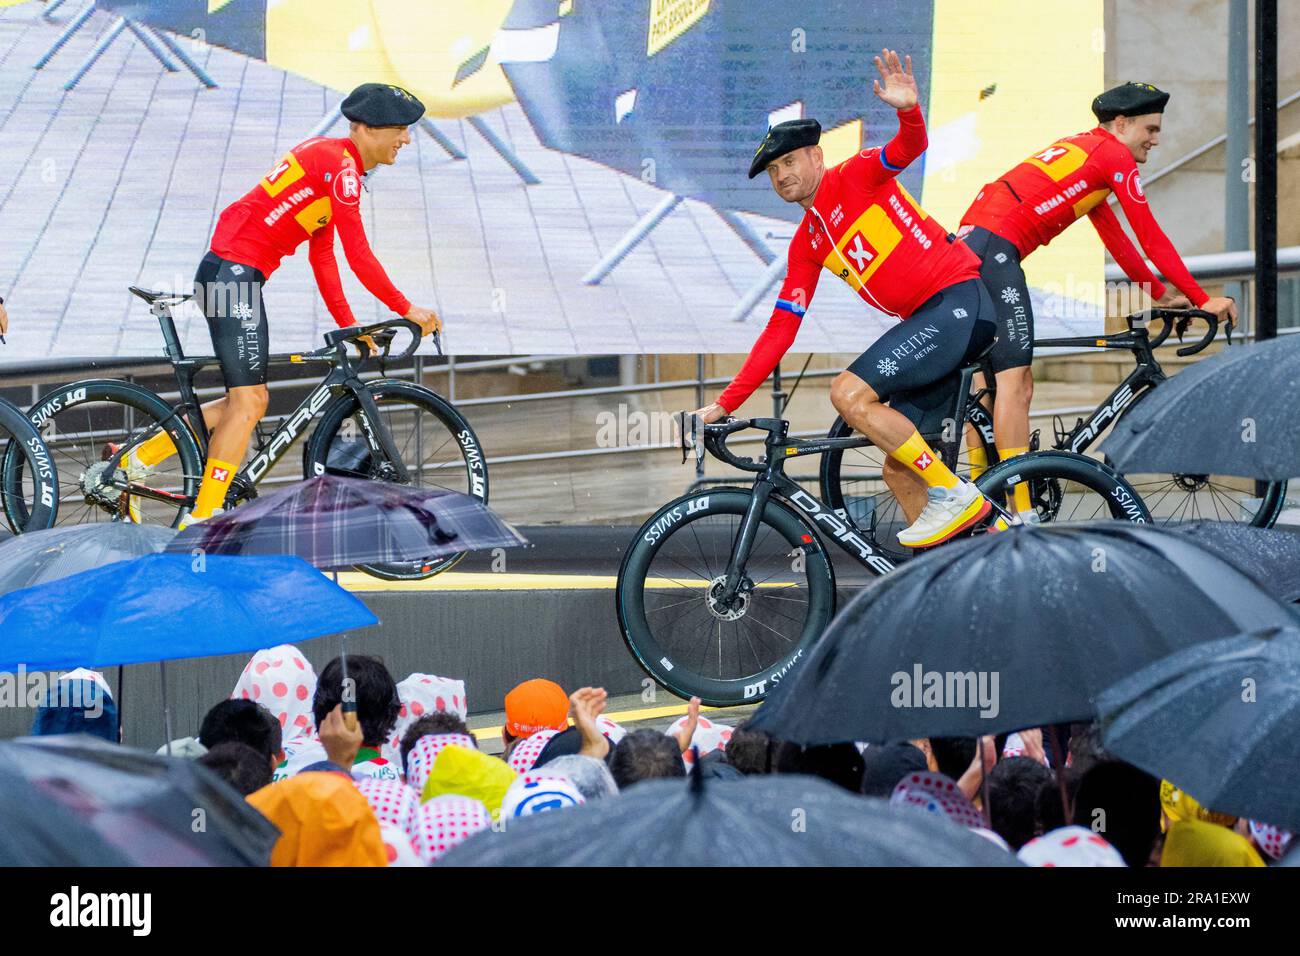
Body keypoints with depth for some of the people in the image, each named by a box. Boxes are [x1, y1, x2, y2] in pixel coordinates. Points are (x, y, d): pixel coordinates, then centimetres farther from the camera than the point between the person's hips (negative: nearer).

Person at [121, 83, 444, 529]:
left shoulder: (331, 160, 19)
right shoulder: (340, 165, -13)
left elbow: (322, 255, 22)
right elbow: (359, 256, -18)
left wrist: (349, 325, 18)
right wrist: (407, 311, -11)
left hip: (232, 274, 10)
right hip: (234, 272, -10)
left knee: (249, 402, 13)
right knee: (248, 401, -10)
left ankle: (139, 460, 17)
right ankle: (201, 519, -9)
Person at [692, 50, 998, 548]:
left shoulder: (855, 177, 0)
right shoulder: (807, 245, 18)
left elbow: (910, 147, -19)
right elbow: (780, 329, 17)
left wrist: (908, 110, -43)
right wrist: (726, 403, 12)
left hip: (960, 301, -9)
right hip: (928, 320, 9)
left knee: (849, 393, -20)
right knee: (899, 469, 5)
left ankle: (954, 494, -14)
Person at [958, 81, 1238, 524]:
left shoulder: (1085, 151, 27)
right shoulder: (1114, 156, -2)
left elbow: (1114, 236, 31)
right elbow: (1151, 239, -3)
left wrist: (1162, 293, 30)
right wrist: (1203, 300, 2)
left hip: (969, 239, 10)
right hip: (996, 248, -10)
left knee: (988, 380, 15)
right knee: (1014, 379, -13)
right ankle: (1021, 516, -17)